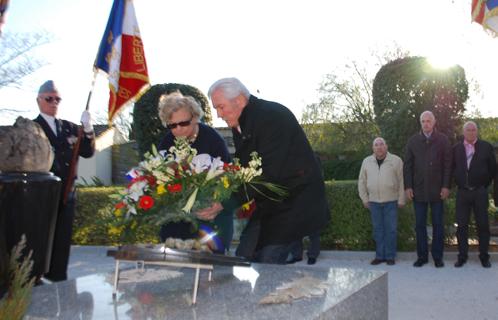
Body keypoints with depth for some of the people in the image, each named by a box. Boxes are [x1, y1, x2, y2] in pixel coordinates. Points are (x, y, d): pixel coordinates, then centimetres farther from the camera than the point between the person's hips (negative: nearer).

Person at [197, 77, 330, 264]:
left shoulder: (273, 116, -20)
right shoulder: (240, 124, 9)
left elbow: (269, 174, -27)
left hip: (293, 204, -9)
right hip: (267, 205, 9)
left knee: (268, 266, -10)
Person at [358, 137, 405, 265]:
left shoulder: (396, 161, -1)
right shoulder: (366, 162, 7)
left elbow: (401, 181, -2)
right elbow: (362, 181, 11)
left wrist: (401, 199, -5)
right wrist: (364, 199, 7)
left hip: (391, 201, -2)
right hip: (374, 202, 3)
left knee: (391, 229, 1)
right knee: (378, 229, 8)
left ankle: (390, 256, 11)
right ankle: (380, 255, 16)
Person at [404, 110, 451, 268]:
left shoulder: (443, 140, 3)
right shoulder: (413, 141, 7)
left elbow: (448, 165, 1)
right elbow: (407, 165, 6)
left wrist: (446, 186, -7)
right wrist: (407, 186, -1)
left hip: (437, 190, -1)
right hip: (418, 190, 1)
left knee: (438, 224, 5)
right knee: (420, 224, 5)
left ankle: (437, 256, 13)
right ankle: (422, 256, 13)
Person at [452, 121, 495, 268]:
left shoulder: (486, 147, 1)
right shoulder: (456, 148, 4)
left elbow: (493, 168, 6)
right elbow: (452, 168, 13)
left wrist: (485, 184, 6)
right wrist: (458, 183, 8)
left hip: (480, 192, -1)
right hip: (462, 192, 1)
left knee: (483, 225, 3)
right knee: (462, 225, 2)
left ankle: (484, 256, 14)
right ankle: (462, 256, 10)